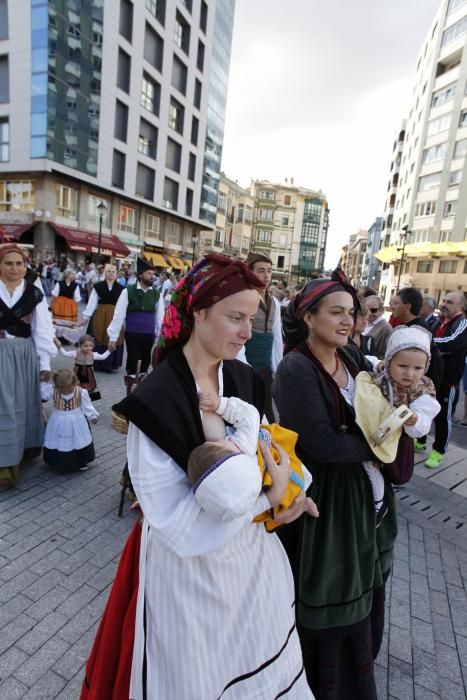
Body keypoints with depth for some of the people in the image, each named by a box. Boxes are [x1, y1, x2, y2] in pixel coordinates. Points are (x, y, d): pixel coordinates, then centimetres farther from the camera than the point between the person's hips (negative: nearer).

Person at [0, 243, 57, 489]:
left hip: (25, 355, 1)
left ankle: (25, 448, 30)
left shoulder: (34, 293, 2)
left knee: (24, 404, 13)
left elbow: (42, 331, 4)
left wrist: (45, 362, 1)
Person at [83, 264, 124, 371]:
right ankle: (97, 363, 18)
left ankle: (109, 364, 18)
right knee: (98, 339, 6)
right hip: (100, 316, -1)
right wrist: (86, 316, -5)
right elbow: (92, 302, -1)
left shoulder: (120, 288, 3)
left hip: (115, 317, 1)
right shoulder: (98, 286, 0)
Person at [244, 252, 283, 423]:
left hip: (266, 367, 6)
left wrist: (277, 369, 9)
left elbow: (277, 338, 13)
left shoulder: (274, 303, 12)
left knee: (267, 409, 11)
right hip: (246, 366, -6)